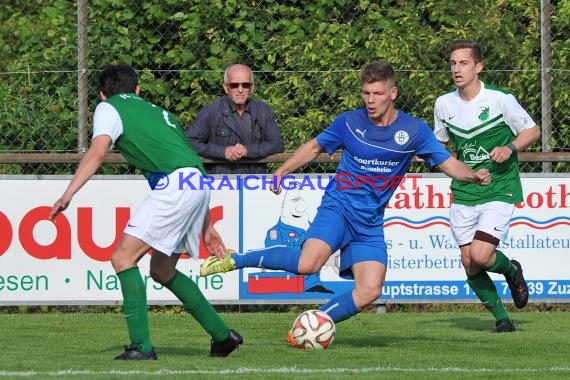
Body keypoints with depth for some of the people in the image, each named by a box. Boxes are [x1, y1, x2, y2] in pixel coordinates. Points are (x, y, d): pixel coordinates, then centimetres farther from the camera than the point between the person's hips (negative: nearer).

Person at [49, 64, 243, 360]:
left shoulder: (109, 108, 10)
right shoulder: (158, 112, 32)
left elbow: (98, 151, -9)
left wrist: (68, 194, -16)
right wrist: (207, 227, 34)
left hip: (175, 185, -8)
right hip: (198, 184, 8)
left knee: (123, 258, -6)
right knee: (162, 271, 21)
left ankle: (141, 346, -15)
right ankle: (222, 336, 23)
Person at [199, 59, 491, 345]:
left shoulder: (414, 130, -1)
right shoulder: (349, 122, -1)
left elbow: (449, 164, 0)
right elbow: (315, 147, 15)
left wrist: (474, 176, -19)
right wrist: (283, 170, 5)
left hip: (370, 223, 3)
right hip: (339, 206, -3)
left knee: (370, 291, -13)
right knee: (308, 264, -29)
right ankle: (234, 260, -12)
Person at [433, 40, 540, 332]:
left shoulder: (500, 99, -10)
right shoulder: (444, 104, 3)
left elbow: (532, 131, 0)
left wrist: (510, 148, -18)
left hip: (499, 191, -5)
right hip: (463, 195, 5)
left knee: (480, 256, -20)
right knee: (469, 264, 2)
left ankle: (511, 270, 15)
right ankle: (501, 317, 21)